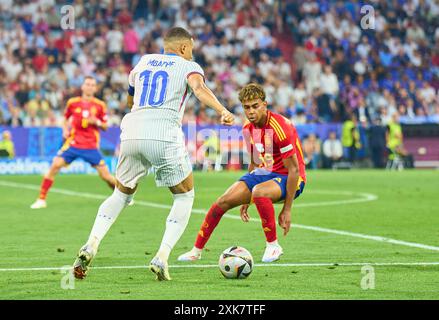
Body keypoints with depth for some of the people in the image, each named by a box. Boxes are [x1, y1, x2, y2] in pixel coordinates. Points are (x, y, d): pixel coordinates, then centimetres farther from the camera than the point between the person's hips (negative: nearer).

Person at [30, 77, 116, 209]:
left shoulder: (100, 105, 2)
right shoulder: (73, 102, 4)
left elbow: (105, 126, 8)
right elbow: (65, 119, 20)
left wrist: (97, 122, -12)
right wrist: (65, 130, 1)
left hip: (91, 147, 0)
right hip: (73, 143, 1)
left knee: (105, 175, -4)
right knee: (54, 166, -15)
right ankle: (41, 199, -7)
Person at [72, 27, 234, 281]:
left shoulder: (143, 62, 25)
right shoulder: (189, 66, 10)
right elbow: (199, 88, -13)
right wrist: (223, 111, -28)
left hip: (131, 134, 4)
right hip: (164, 136, -4)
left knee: (121, 195, 22)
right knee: (185, 196, 15)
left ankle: (91, 246, 1)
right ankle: (162, 258, -1)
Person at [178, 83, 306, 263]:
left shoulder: (280, 128, -24)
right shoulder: (248, 128, 1)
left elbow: (294, 169, -22)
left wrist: (287, 209, -21)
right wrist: (246, 200, 18)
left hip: (287, 178, -7)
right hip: (263, 173, 7)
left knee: (259, 192, -38)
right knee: (224, 201, -6)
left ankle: (273, 246, -19)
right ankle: (196, 251, 6)